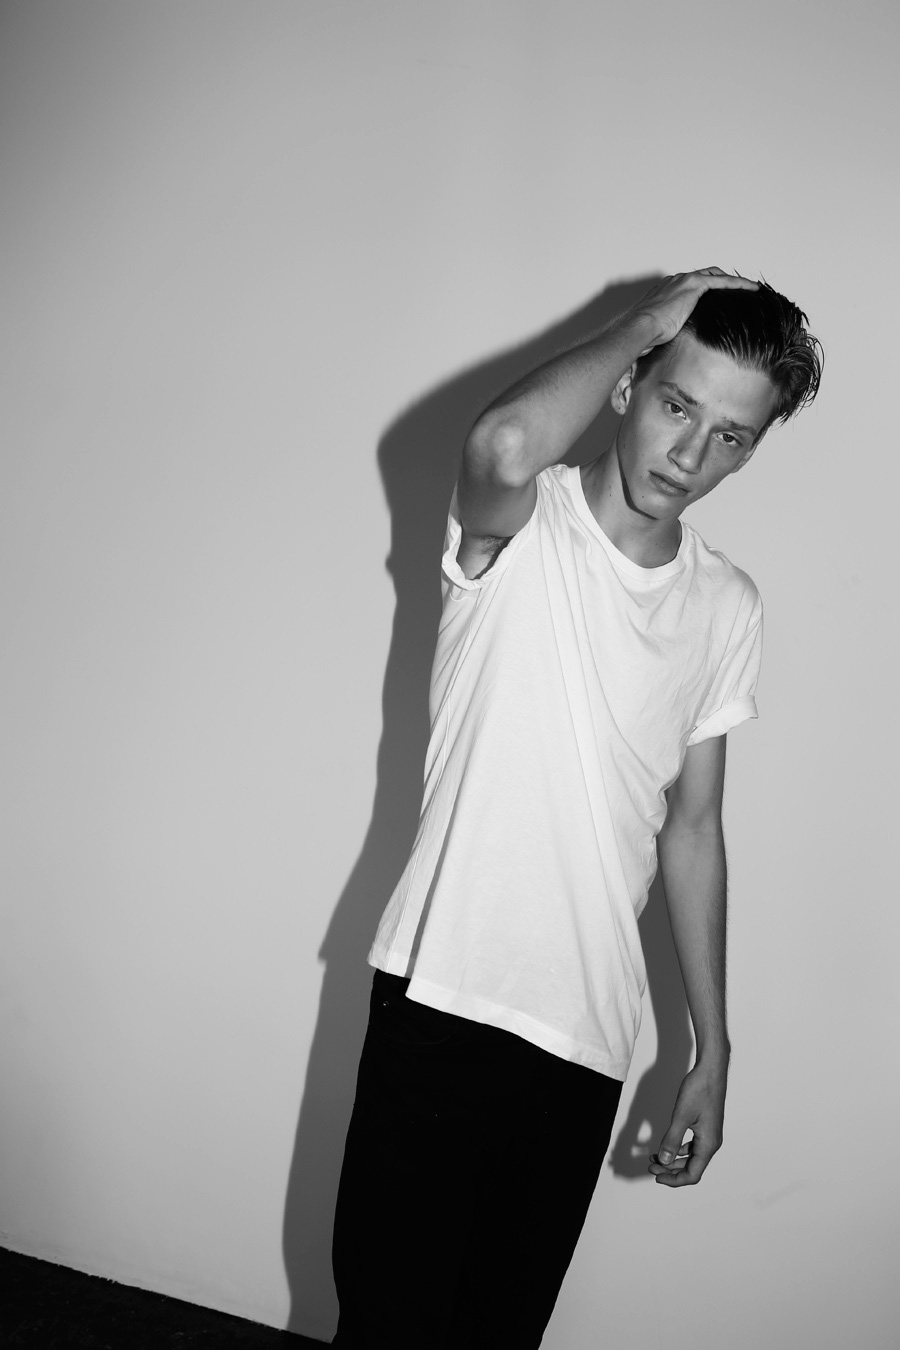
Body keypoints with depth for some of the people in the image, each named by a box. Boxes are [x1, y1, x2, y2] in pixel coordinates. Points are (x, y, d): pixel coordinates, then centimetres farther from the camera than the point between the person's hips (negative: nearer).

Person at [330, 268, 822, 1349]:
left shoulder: (728, 609, 5)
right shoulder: (519, 527, -8)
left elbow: (692, 826, 11)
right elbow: (506, 447, -35)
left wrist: (712, 1050, 12)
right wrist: (638, 324, -18)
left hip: (589, 1037, 4)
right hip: (440, 1001, -4)